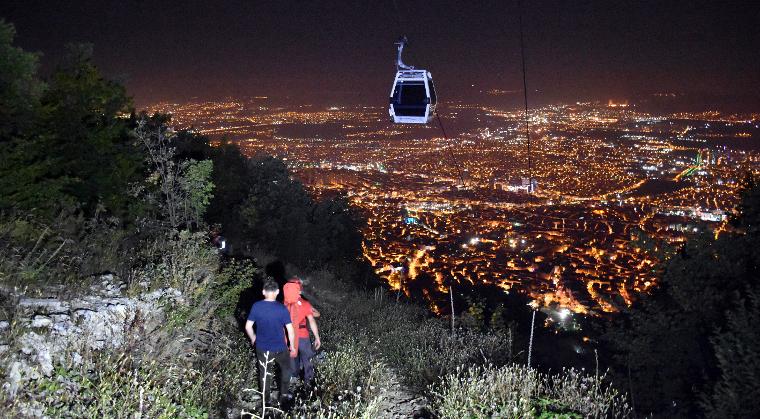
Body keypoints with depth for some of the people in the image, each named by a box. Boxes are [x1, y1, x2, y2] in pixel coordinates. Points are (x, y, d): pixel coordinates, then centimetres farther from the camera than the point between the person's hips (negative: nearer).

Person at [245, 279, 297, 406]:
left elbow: (248, 326, -4)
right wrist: (292, 346, 1)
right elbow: (290, 331, -15)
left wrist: (253, 338, 15)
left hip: (262, 348, 2)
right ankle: (284, 395, 33)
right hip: (280, 348, -2)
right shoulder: (282, 309, -19)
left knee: (265, 373, 21)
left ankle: (266, 399, 36)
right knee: (285, 369, 25)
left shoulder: (256, 306, -12)